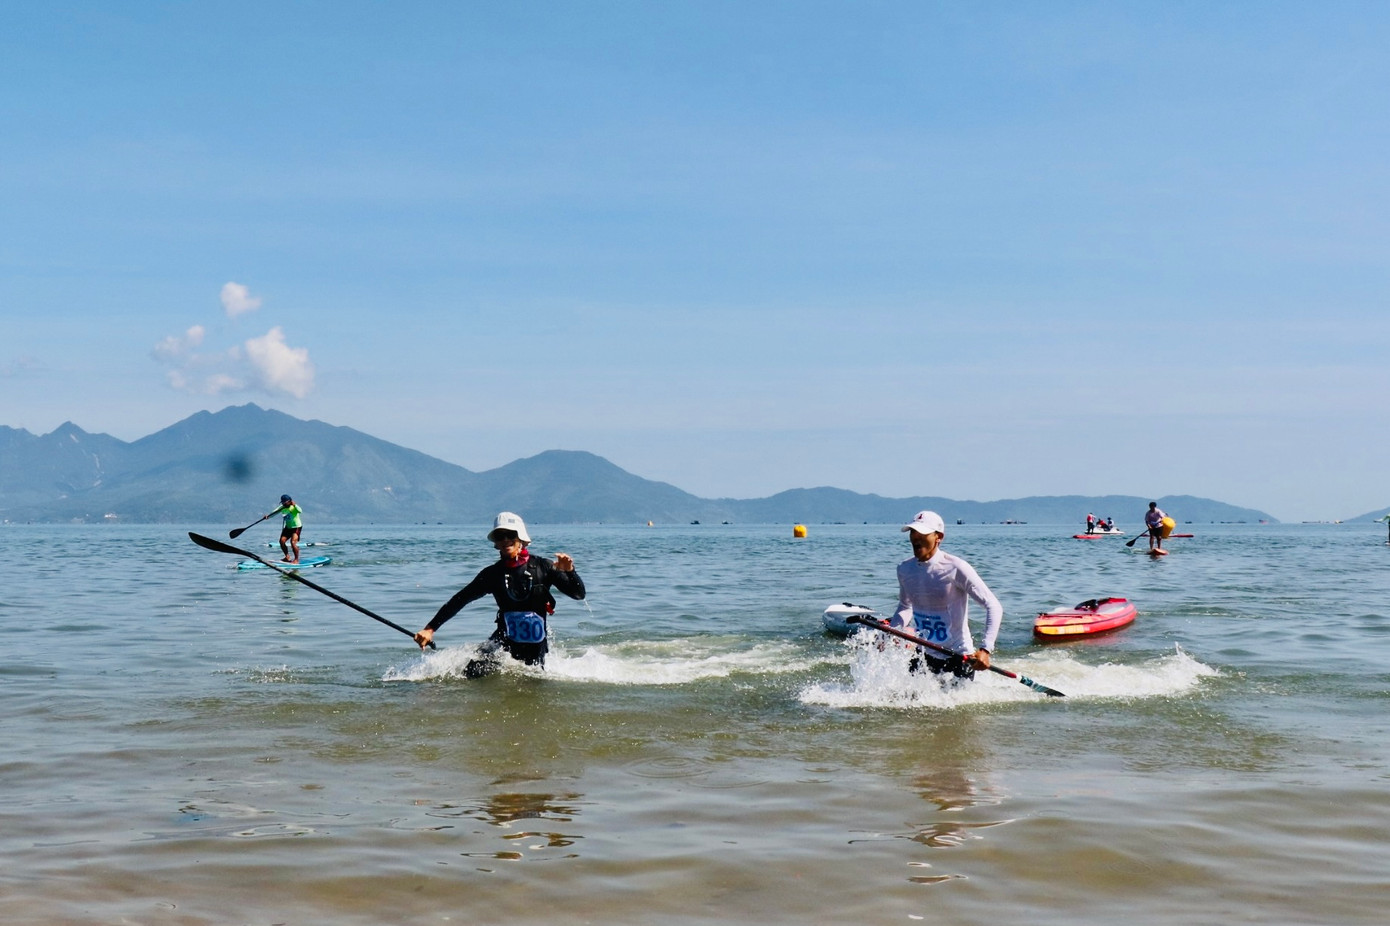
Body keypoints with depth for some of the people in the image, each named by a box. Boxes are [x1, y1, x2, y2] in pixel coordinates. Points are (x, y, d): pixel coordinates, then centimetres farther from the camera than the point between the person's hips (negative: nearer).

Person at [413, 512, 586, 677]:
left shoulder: (542, 567, -6)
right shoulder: (492, 573, 0)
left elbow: (579, 594, -5)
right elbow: (459, 600, 2)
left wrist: (569, 572, -26)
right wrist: (430, 628, -5)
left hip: (536, 642, -1)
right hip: (505, 638, 1)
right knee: (471, 675, -16)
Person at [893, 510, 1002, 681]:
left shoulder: (955, 568, -18)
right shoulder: (904, 569, -1)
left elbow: (994, 607, -19)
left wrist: (985, 649, -29)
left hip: (958, 658, -5)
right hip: (922, 655, 5)